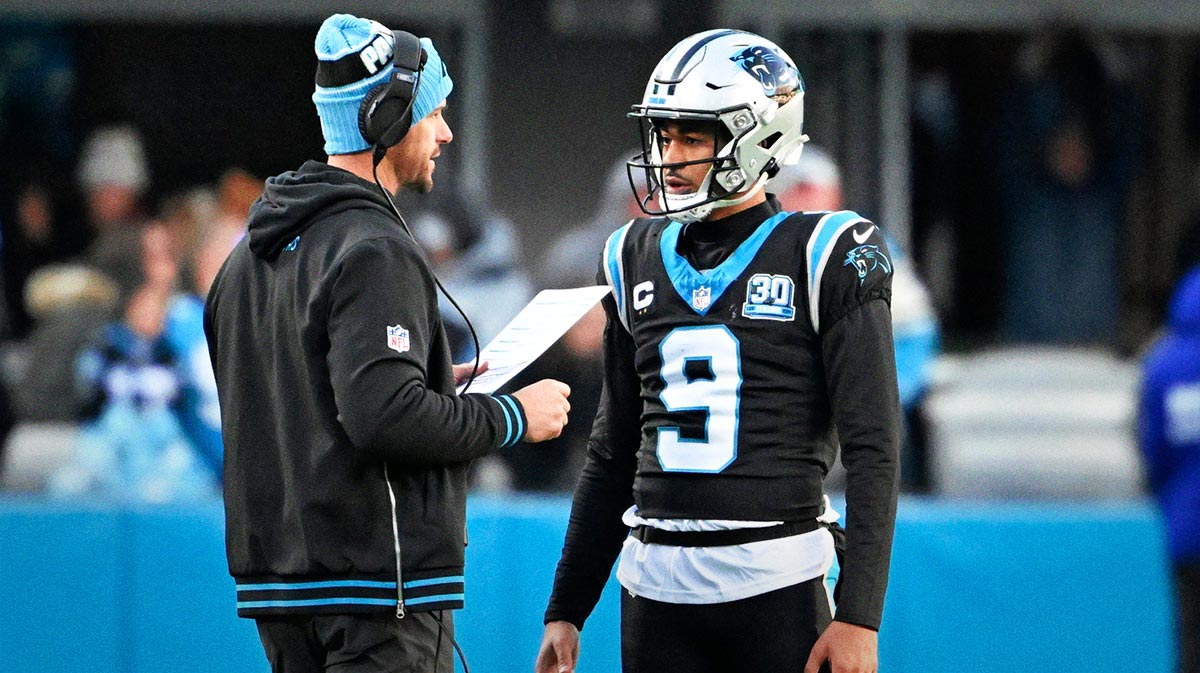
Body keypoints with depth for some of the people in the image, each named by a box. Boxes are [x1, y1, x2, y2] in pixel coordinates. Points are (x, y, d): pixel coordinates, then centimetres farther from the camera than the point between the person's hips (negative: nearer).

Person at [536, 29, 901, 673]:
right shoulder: (638, 259, 13)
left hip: (775, 587, -5)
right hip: (656, 589, 5)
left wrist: (858, 617, -14)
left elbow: (872, 451, -7)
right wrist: (566, 611, 17)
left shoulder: (824, 261, -4)